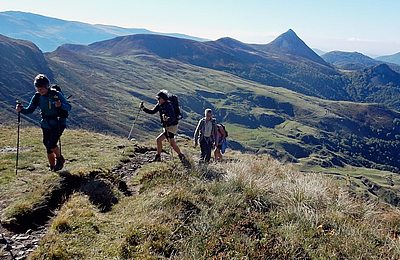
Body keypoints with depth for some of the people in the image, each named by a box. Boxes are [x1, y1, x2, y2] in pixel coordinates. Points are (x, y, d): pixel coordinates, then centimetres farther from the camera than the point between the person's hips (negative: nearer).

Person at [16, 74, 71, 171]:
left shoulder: (56, 94, -14)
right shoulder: (37, 97, -1)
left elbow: (69, 107, -16)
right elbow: (30, 110, 3)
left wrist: (60, 105, -36)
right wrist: (21, 109, -17)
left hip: (58, 124, -5)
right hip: (46, 125, 5)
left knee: (51, 145, -16)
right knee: (48, 147, 9)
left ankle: (60, 159, 13)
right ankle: (52, 167, 26)